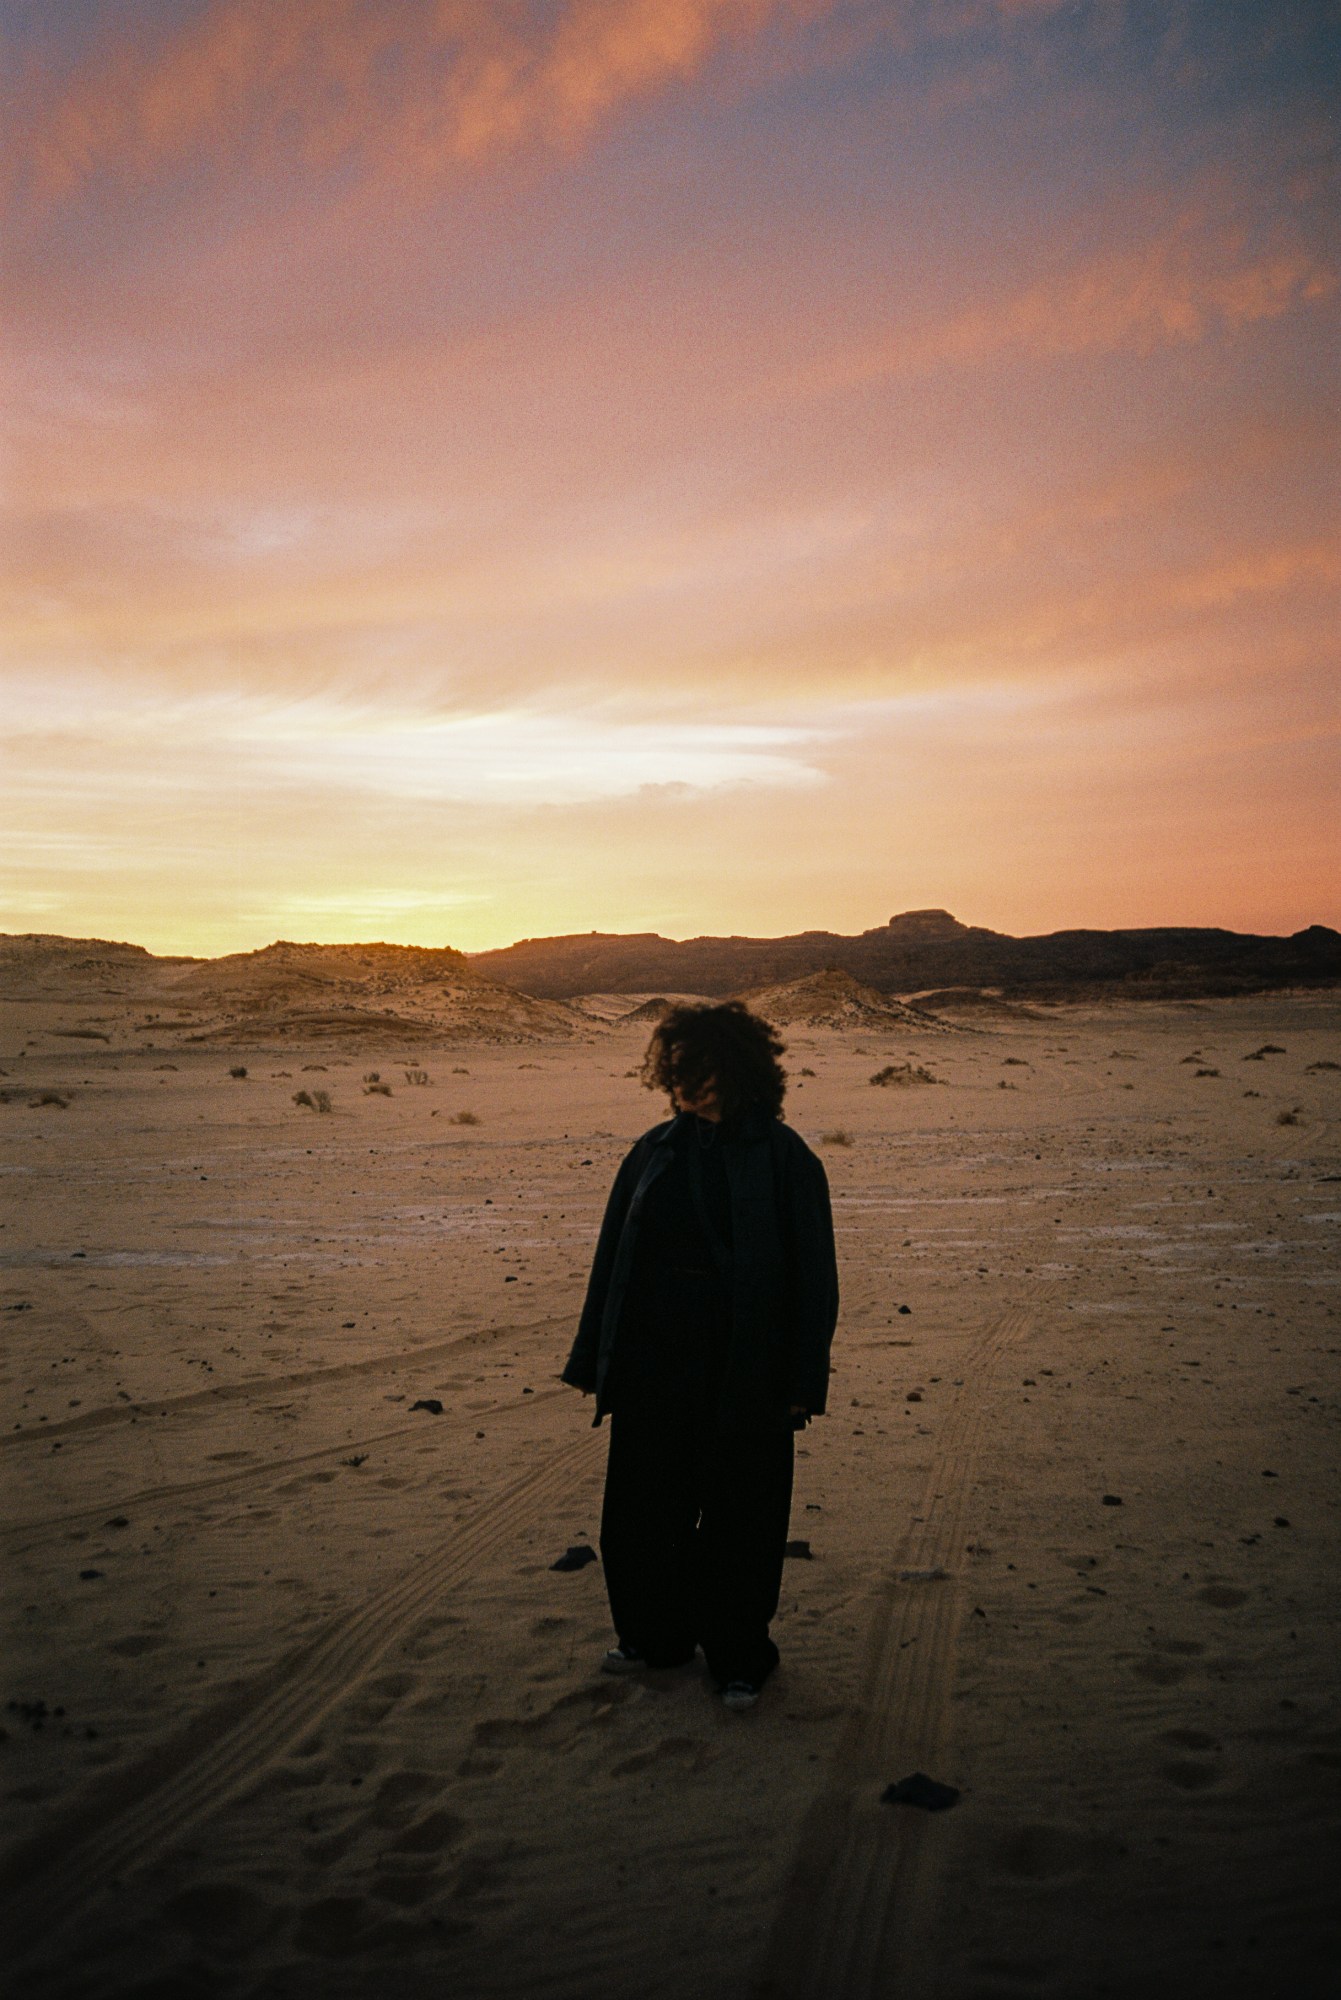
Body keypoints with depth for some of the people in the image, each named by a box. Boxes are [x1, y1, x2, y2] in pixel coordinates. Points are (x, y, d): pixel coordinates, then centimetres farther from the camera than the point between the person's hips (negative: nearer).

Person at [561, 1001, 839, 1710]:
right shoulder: (653, 1152, 4)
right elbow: (612, 1258, 8)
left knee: (738, 1512, 8)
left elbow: (813, 1273, -6)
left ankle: (737, 1657, 28)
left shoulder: (782, 1156, -7)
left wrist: (801, 1382, -9)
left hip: (743, 1370, -4)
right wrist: (596, 1363, 7)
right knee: (643, 1503, 14)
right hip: (653, 1361, 4)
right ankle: (653, 1634, 37)